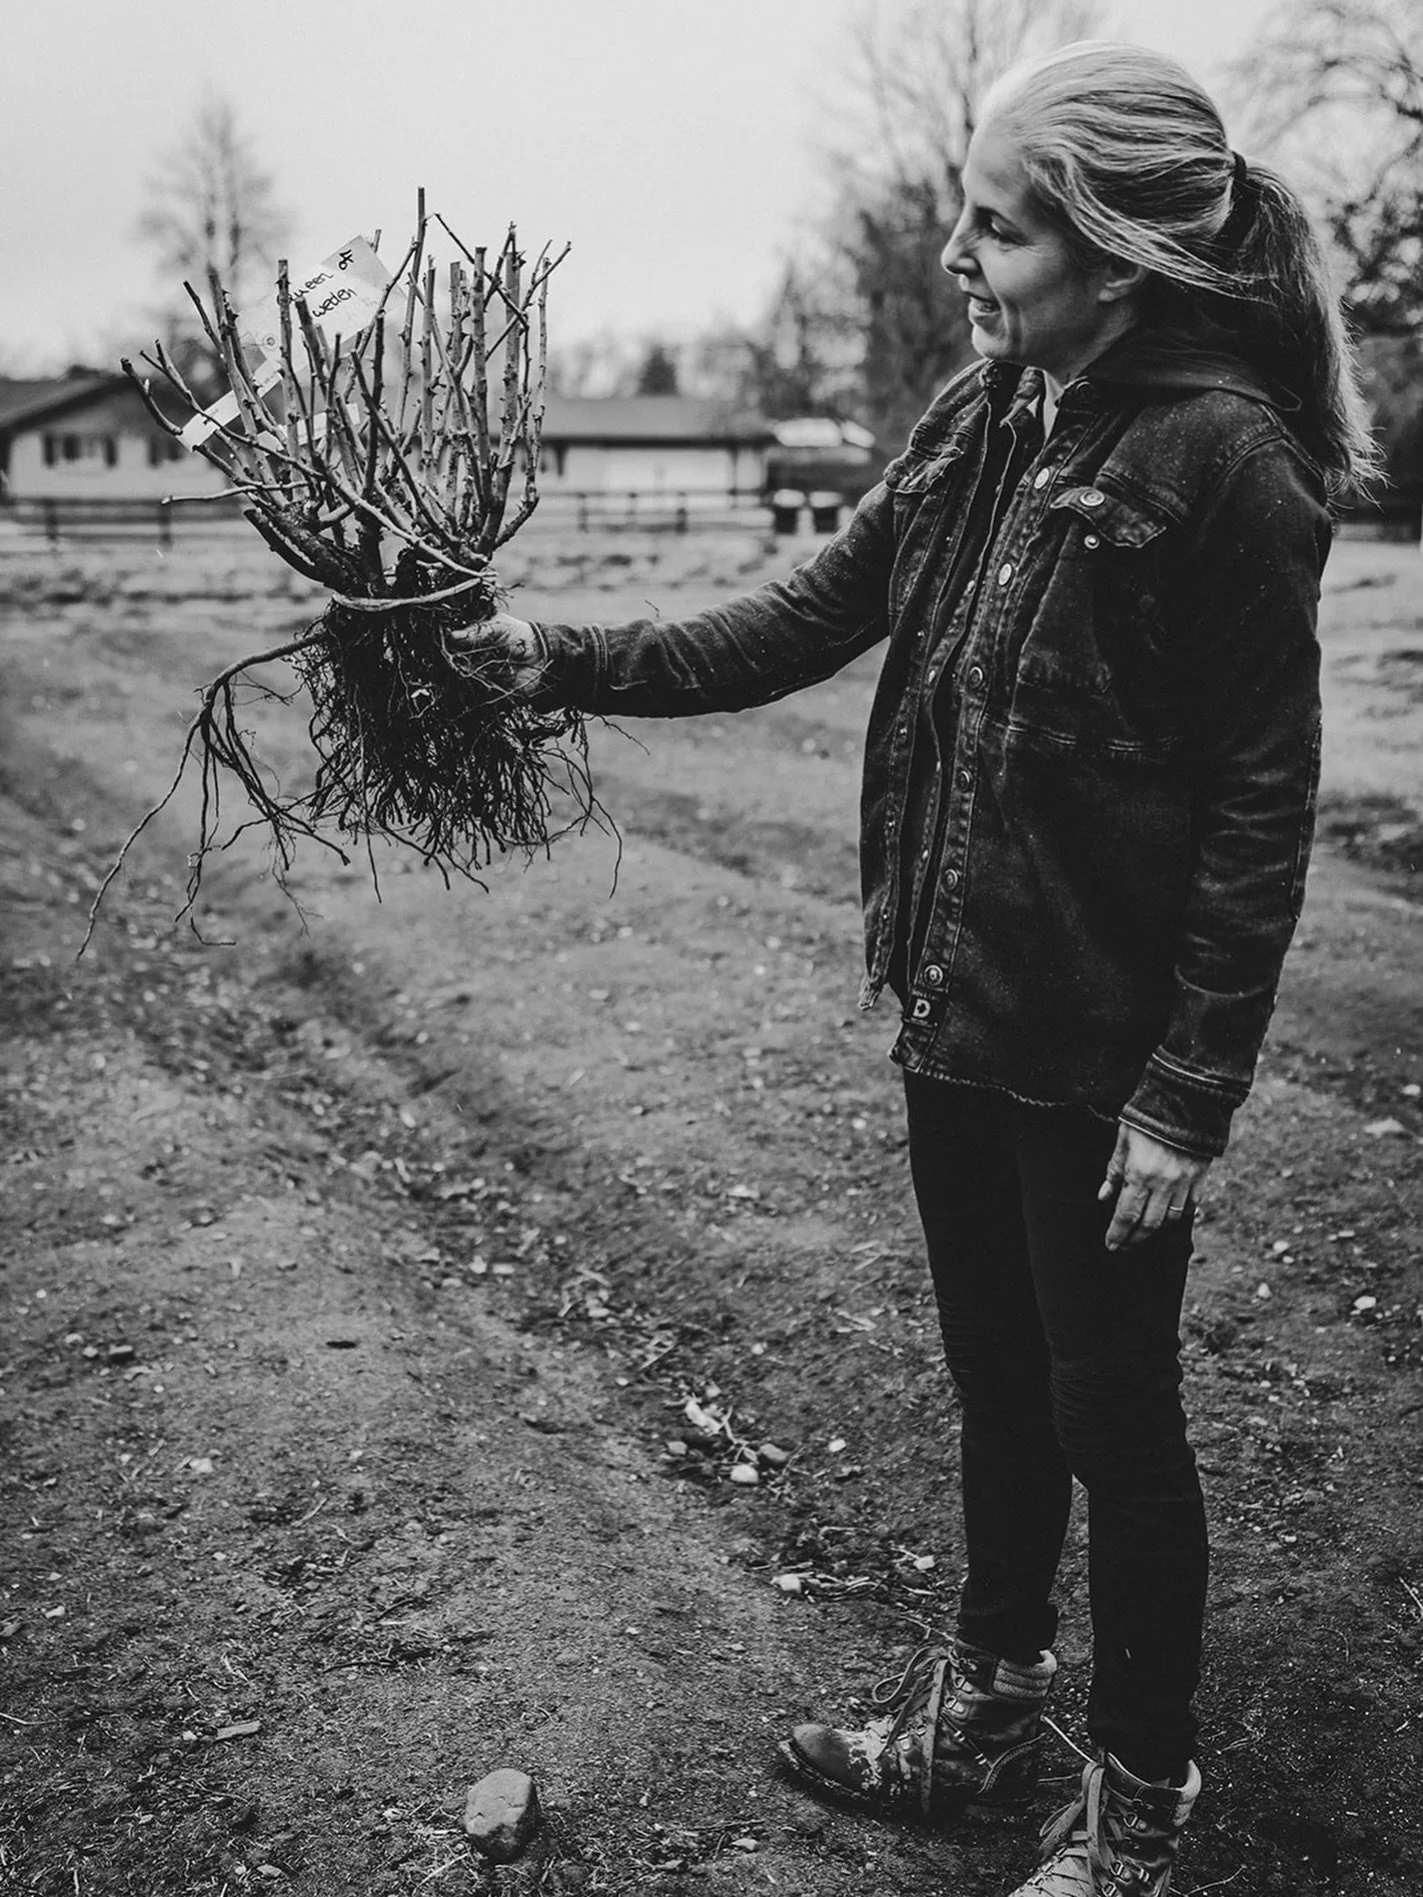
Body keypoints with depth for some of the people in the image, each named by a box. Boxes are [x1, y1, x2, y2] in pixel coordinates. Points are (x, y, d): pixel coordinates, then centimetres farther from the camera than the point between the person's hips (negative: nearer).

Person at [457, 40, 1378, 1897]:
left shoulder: (1225, 462, -17)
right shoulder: (981, 417, 5)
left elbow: (1259, 809, -16)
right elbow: (812, 618, 8)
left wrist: (1187, 1098, -15)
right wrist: (572, 658, 0)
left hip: (1102, 1048, -7)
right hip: (957, 1013, 7)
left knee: (1110, 1417, 9)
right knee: (996, 1379, 21)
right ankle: (989, 1697, 44)